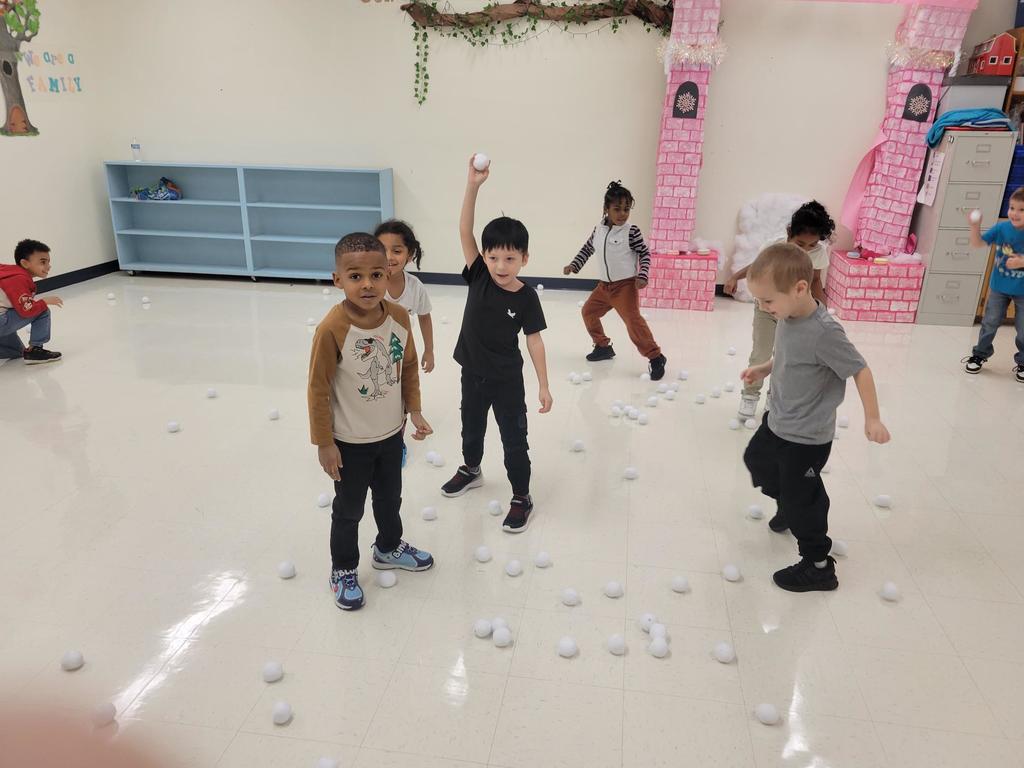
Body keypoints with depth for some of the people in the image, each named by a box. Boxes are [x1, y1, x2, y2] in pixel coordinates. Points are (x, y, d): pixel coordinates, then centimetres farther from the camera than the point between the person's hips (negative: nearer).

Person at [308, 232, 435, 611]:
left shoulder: (399, 317, -12)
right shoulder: (332, 329, -27)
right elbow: (318, 389, -19)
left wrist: (414, 410, 3)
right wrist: (324, 443, -15)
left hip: (391, 433, 5)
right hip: (350, 442, -5)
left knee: (390, 498, 26)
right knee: (349, 509, 15)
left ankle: (389, 548, 52)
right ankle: (343, 570, 38)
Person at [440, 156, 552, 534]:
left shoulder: (526, 297, -17)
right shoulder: (479, 276, -12)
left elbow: (534, 341, -10)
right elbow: (465, 231, -22)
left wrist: (544, 386, -9)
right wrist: (473, 186, -34)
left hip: (507, 380, -3)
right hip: (472, 373, 4)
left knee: (514, 440, 8)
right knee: (471, 428, 25)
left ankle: (522, 499, 24)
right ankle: (471, 470, 52)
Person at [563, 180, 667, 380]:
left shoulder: (631, 231, -12)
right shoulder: (598, 230, 4)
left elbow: (645, 253, -7)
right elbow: (587, 249, 18)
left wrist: (642, 276, -18)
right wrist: (574, 266, 9)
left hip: (626, 285, -7)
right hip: (604, 285, 7)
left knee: (633, 320, -19)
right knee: (588, 312, 17)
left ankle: (655, 357, -14)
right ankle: (603, 346, 34)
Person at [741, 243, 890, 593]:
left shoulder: (823, 332, -31)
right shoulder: (787, 319, -7)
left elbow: (859, 369, -22)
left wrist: (872, 418, -16)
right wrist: (763, 368, 5)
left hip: (807, 438, -9)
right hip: (777, 422, 9)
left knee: (802, 500, 4)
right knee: (756, 460, 29)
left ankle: (818, 567, 22)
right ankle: (789, 505, 54)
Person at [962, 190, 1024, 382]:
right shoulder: (1002, 228, -10)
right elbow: (977, 243, -7)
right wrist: (975, 226, -22)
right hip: (999, 287, 2)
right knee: (989, 323, 12)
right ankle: (979, 355, 28)